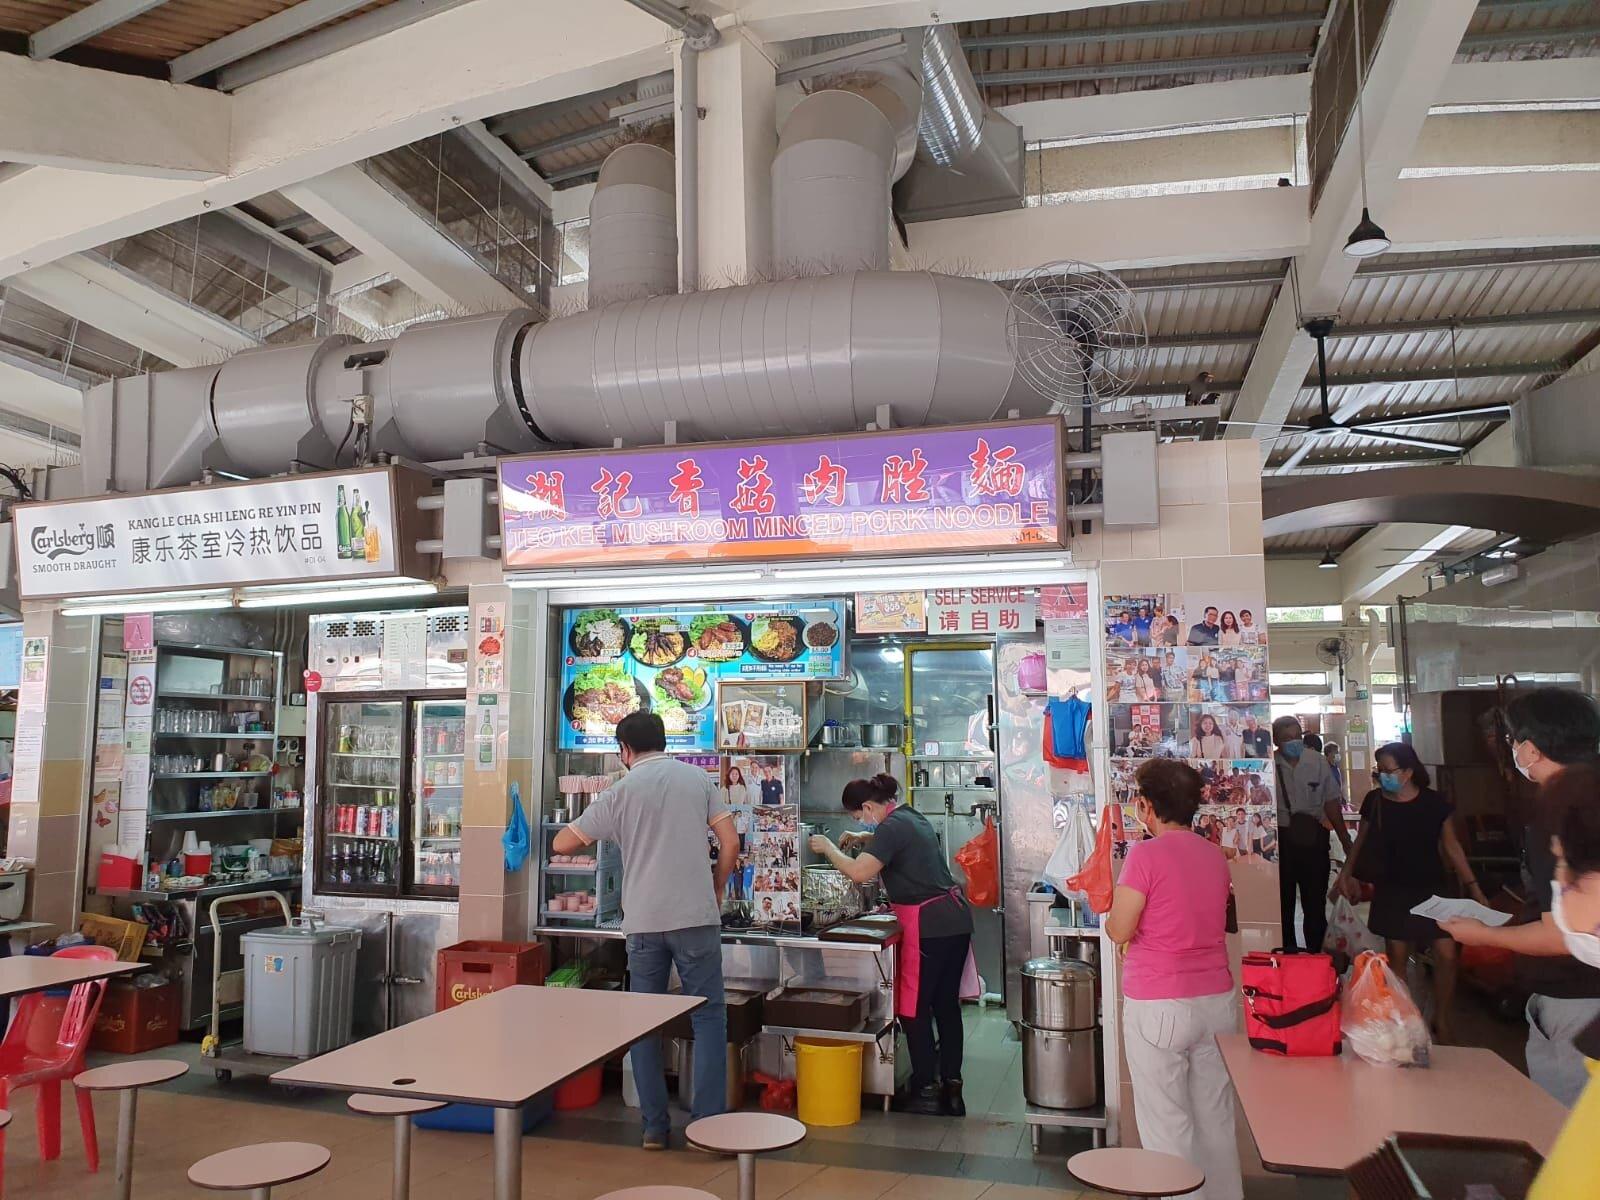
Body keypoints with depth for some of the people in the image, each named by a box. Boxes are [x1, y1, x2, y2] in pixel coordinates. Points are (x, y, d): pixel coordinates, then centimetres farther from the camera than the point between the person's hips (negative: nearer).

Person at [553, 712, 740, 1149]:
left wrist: (595, 833, 27)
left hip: (644, 921, 0)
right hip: (696, 917, 0)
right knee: (708, 1016, 7)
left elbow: (561, 844, 6)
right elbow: (730, 843, 1)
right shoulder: (698, 778, 5)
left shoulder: (620, 792, 2)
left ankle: (655, 1126, 17)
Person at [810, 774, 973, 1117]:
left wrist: (828, 848, -9)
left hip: (928, 927, -9)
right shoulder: (911, 816, 14)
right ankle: (951, 1088, 20)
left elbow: (859, 872, -24)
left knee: (914, 1009, 3)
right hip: (956, 920, 9)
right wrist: (864, 839, 25)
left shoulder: (891, 827, -15)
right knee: (947, 1005, 14)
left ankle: (925, 1091, 10)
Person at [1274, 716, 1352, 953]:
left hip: (1314, 839, 2)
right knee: (1283, 903, 8)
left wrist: (1346, 843, 6)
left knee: (1315, 903, 10)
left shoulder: (1318, 763, -1)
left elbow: (1331, 804, 6)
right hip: (1280, 840, -2)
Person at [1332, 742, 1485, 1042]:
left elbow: (1451, 846, 0)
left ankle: (1442, 1022, 15)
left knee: (1446, 955, -4)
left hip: (1431, 889, 0)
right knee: (1397, 958, 5)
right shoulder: (1374, 801, -5)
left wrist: (1474, 889, -1)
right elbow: (1362, 839, 10)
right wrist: (1346, 873, 4)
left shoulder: (1435, 803, -8)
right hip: (1392, 892, 0)